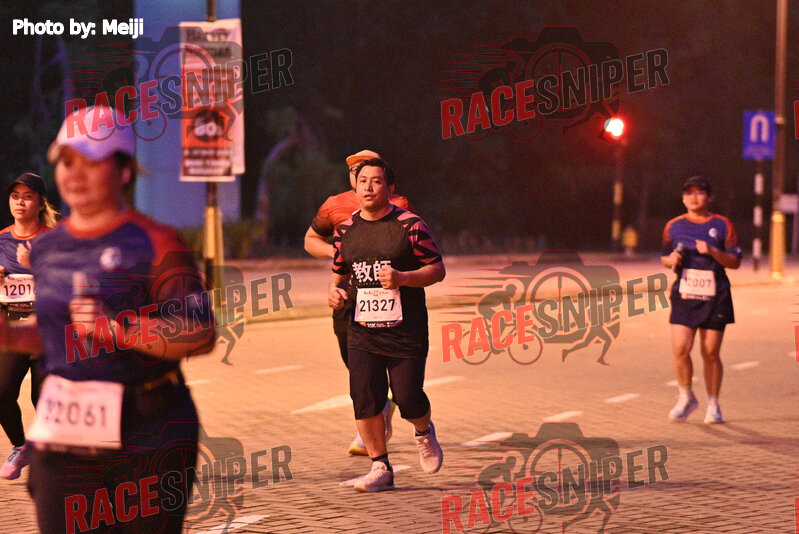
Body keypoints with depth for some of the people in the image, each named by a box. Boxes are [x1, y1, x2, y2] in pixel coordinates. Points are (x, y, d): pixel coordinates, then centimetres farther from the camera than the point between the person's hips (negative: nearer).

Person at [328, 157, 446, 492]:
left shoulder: (410, 225, -5)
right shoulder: (345, 231, 9)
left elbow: (438, 270, -3)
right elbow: (339, 271, 23)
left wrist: (403, 278, -19)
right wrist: (335, 290, 1)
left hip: (406, 331, -3)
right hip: (362, 331, 4)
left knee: (408, 398, -6)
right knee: (364, 397, -7)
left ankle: (424, 433, 30)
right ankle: (381, 468, 5)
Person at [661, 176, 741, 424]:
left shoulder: (722, 225, 2)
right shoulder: (674, 226, 9)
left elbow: (735, 262, 0)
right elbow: (664, 257, 20)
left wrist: (713, 251, -17)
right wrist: (671, 260, -3)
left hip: (714, 299, -1)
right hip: (684, 295, 1)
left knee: (711, 354, 1)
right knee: (680, 349, -10)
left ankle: (713, 405, 15)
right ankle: (686, 398, 11)